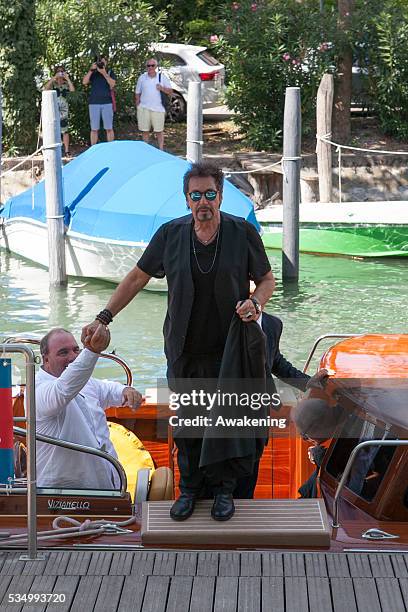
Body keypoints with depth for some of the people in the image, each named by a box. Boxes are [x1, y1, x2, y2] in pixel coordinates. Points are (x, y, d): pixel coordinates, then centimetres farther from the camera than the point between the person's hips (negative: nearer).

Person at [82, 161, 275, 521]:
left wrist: (255, 303, -17)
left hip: (228, 346, -1)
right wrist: (104, 318, 1)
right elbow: (137, 278, 7)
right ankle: (189, 488, 26)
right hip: (183, 349, 2)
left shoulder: (243, 233, -6)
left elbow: (267, 279, 5)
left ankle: (224, 489, 24)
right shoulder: (170, 234, -2)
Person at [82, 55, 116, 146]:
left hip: (107, 103, -1)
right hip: (94, 103, 1)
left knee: (109, 128, 2)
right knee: (94, 129, 2)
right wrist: (91, 69, -9)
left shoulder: (110, 72, 9)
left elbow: (112, 84, -7)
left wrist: (104, 73, -15)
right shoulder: (92, 73, 12)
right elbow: (84, 82, -3)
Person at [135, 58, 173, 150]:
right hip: (144, 108, 1)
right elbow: (137, 93, 14)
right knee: (144, 131, 5)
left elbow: (170, 91, 3)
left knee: (159, 131, 1)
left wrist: (162, 88, -17)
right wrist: (137, 105, 7)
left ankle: (161, 149, 9)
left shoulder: (162, 77, 4)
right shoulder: (142, 78, 8)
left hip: (158, 108, -1)